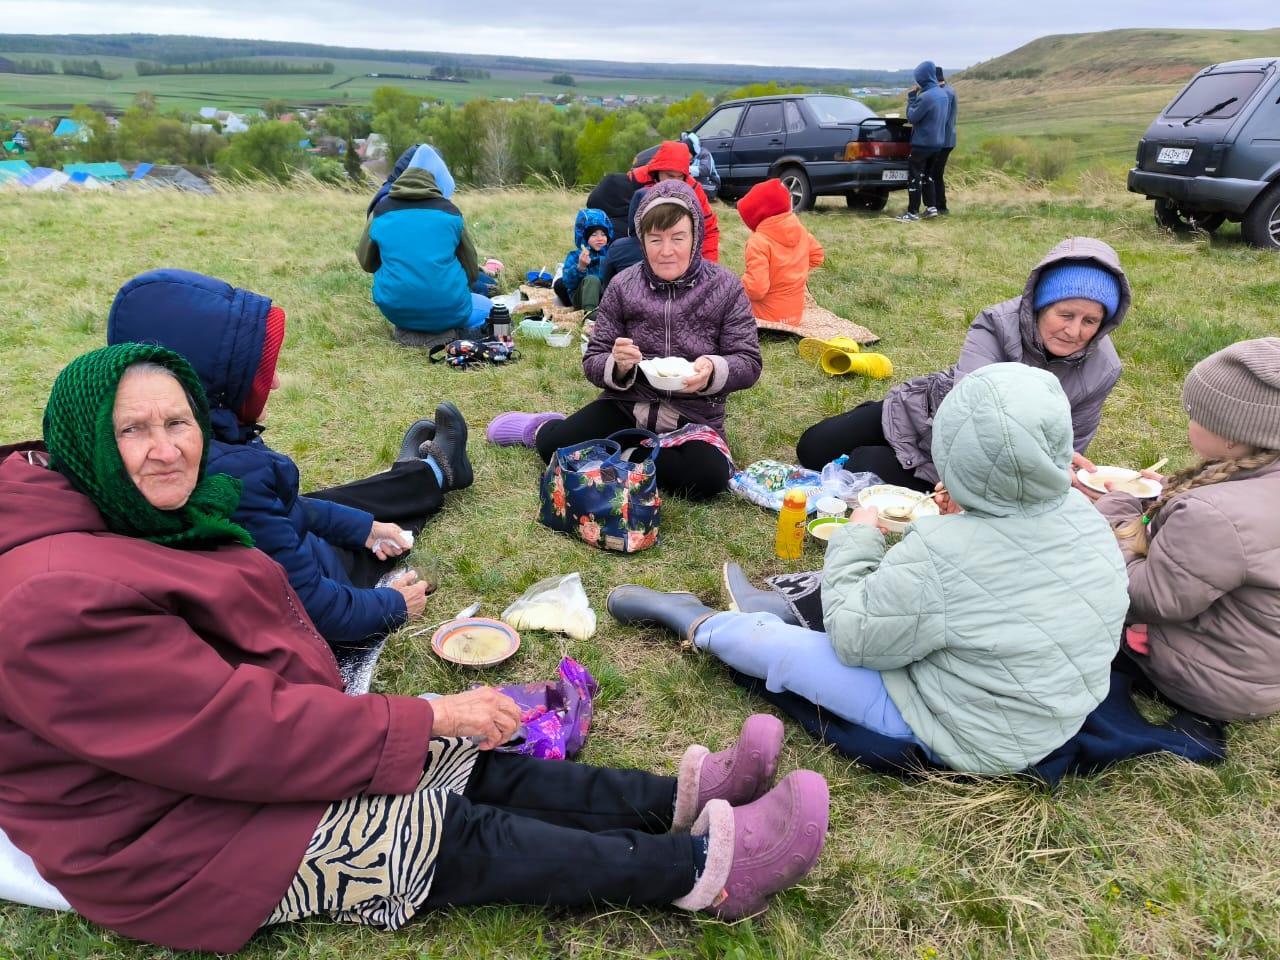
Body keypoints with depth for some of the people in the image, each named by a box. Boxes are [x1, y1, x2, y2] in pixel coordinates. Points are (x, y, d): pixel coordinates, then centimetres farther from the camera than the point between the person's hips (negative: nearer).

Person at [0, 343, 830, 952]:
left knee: (469, 765, -3)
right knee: (450, 834, -14)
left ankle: (684, 802, -2)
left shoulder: (149, 520, 3)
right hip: (165, 842, -8)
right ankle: (704, 867, -10)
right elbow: (235, 731, -28)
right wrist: (425, 718, -23)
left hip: (229, 757, 9)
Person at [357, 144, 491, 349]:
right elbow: (472, 272, 10)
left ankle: (406, 330, 12)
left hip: (395, 310, 3)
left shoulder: (381, 211, 5)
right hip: (447, 310, -2)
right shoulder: (449, 211, 3)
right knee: (488, 309, 27)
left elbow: (367, 263, 16)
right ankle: (446, 332, 0)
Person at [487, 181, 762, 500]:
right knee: (556, 446, -22)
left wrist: (713, 370, -28)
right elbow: (593, 361, -1)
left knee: (708, 477, -30)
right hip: (629, 405, 1)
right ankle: (541, 428, 16)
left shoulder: (726, 287, -7)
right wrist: (617, 365, -25)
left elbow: (749, 363, -6)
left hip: (694, 418, 0)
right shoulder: (623, 286, -4)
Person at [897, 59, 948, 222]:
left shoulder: (925, 97, -21)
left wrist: (911, 97, -6)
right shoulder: (943, 95, 8)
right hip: (937, 142, 9)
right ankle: (931, 207, 17)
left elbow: (912, 117, -15)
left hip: (922, 143, -9)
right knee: (927, 175, 19)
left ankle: (913, 213, -3)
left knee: (914, 177, -3)